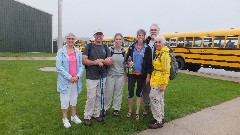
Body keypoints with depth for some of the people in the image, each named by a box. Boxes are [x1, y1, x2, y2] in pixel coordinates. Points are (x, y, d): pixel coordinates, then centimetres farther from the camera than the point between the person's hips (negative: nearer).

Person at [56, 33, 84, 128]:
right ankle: (65, 119, 23)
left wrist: (77, 76, -13)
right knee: (65, 100, 6)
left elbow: (81, 66, 2)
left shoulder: (78, 52, 4)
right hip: (65, 80, -3)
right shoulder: (61, 51, -6)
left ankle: (74, 116, 34)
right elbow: (59, 66, -12)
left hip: (76, 80, 4)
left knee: (74, 99, 17)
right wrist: (69, 77, -17)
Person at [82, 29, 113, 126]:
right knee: (91, 97, -3)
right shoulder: (89, 46, 0)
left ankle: (96, 114, 26)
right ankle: (87, 116, 11)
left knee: (99, 97, 11)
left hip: (102, 76, 4)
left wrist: (102, 60, -14)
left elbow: (110, 62, 4)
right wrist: (95, 62, -20)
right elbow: (84, 60, -9)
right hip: (91, 77, -4)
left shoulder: (105, 48, 11)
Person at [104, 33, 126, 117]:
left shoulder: (124, 51, 5)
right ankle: (105, 108, 23)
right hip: (111, 74, -2)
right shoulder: (110, 49, -5)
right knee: (108, 92, 4)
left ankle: (116, 109, 26)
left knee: (119, 93, 10)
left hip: (121, 75, 3)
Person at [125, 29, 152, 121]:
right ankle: (130, 110, 23)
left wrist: (148, 75, -6)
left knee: (139, 92, 9)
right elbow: (126, 58, 10)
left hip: (141, 74, -1)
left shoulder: (147, 48, -2)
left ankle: (137, 112, 23)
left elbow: (149, 63, -2)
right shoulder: (132, 47, 3)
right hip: (132, 73, 1)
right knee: (130, 92, 3)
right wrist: (128, 62, -13)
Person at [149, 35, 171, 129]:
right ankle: (161, 118, 29)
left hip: (159, 81, -10)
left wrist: (163, 83, -23)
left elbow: (166, 71, -22)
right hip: (156, 79, 10)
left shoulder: (165, 54, -18)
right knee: (159, 99, 16)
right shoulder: (158, 53, 12)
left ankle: (158, 121, 5)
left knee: (154, 98, -7)